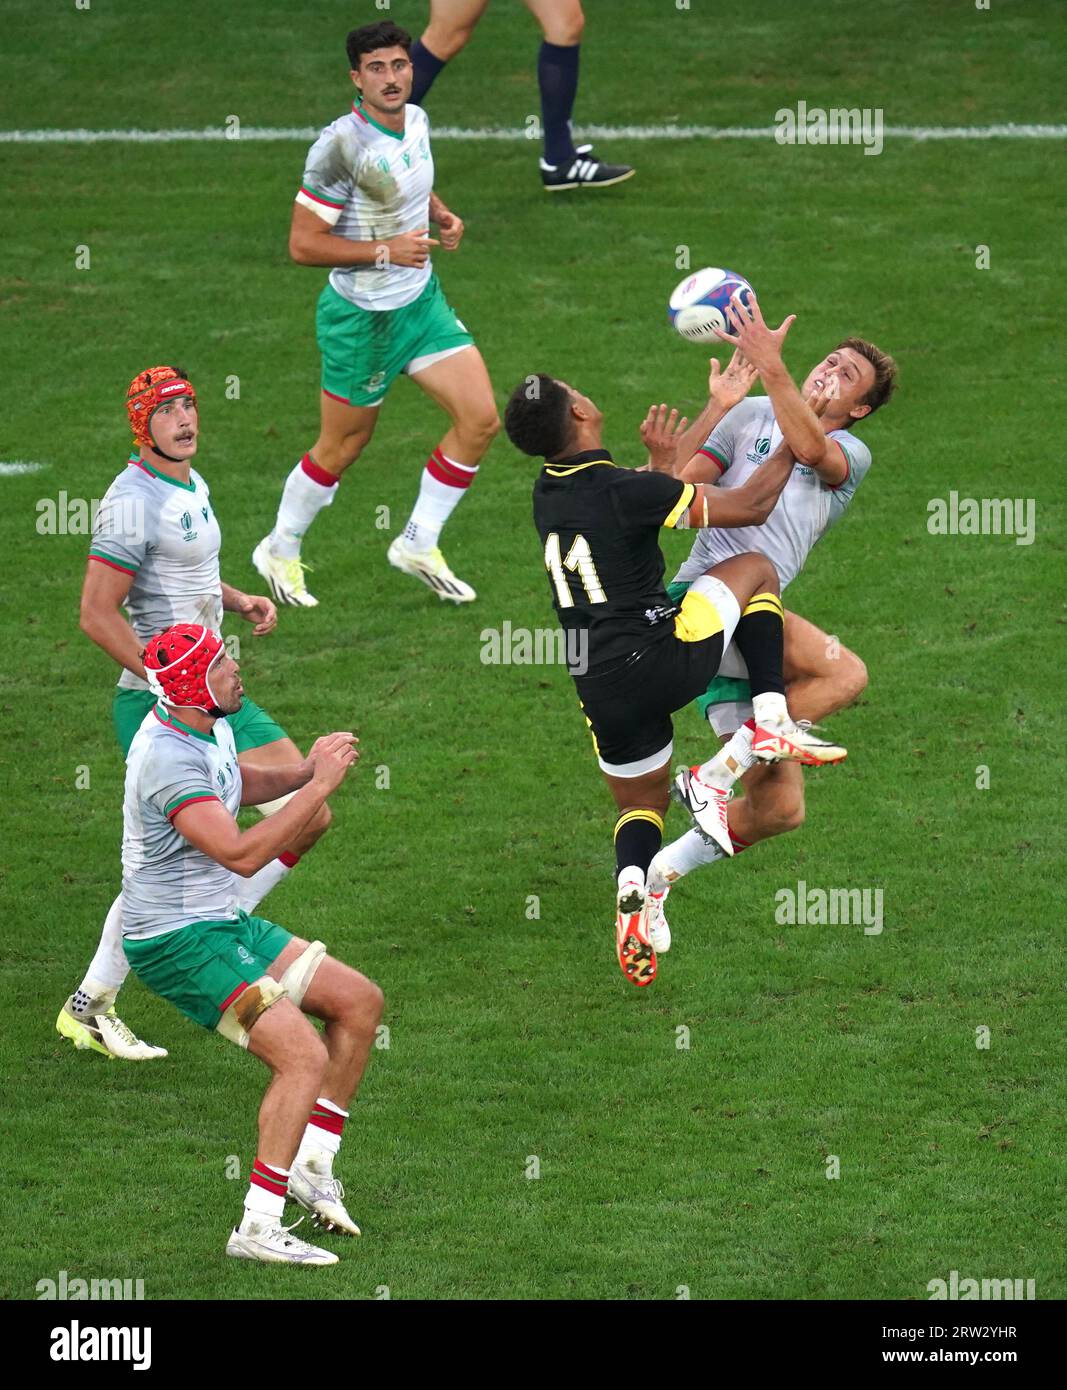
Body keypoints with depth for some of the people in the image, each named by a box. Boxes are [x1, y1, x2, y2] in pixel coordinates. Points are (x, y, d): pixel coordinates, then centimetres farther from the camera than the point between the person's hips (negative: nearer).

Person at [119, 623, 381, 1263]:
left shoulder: (210, 726, 5)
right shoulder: (168, 758, -26)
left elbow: (241, 785, 28)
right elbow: (242, 853, -33)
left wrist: (306, 769, 8)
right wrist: (320, 785, -28)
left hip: (225, 923, 10)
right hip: (179, 941, -10)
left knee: (360, 1000, 11)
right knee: (304, 1056, -20)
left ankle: (311, 1163, 17)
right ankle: (257, 1229, -17)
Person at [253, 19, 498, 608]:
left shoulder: (416, 121, 0)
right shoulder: (341, 146, -25)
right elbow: (303, 244, -22)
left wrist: (442, 216, 2)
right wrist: (385, 251, -26)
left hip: (420, 300, 7)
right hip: (361, 316, -7)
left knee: (480, 419, -1)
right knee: (342, 447, 7)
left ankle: (418, 545, 15)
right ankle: (280, 552, 31)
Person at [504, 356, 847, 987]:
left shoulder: (549, 493, 6)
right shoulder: (624, 491, -15)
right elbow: (750, 507, -6)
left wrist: (719, 408, 27)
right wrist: (792, 448, 10)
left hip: (600, 691, 6)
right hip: (661, 664, -6)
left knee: (641, 804, 25)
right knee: (754, 567, 15)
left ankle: (631, 891, -9)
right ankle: (770, 724, 4)